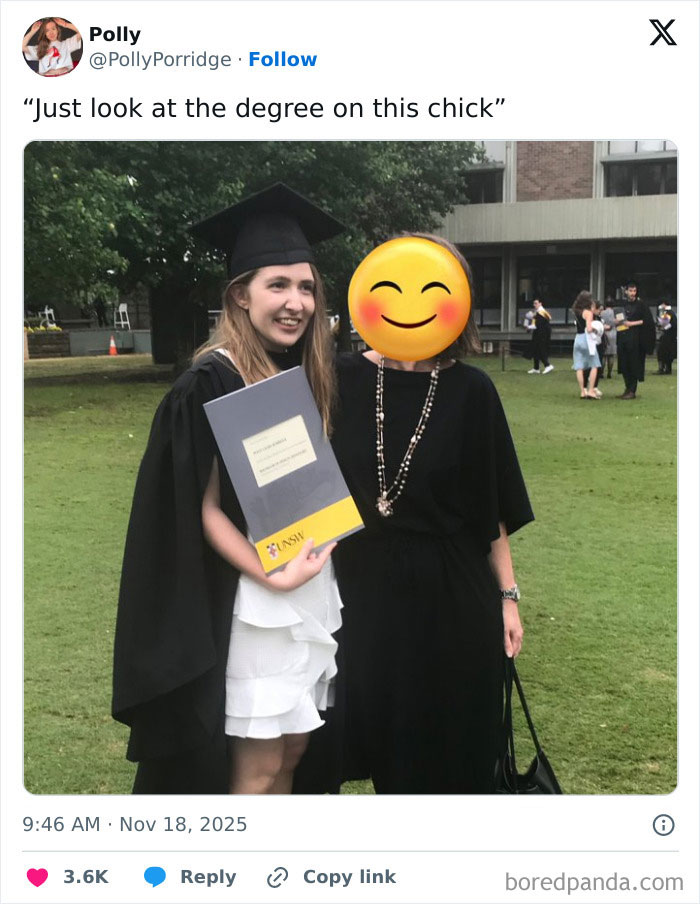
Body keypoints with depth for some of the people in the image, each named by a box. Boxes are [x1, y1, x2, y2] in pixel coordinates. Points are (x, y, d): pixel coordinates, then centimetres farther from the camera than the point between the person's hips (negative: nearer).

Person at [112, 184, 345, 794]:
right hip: (250, 600, -7)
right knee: (257, 769, 3)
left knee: (291, 750, 15)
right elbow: (203, 507, -16)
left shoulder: (306, 375, 7)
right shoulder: (213, 383, -14)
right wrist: (272, 576, -21)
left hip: (313, 592, 7)